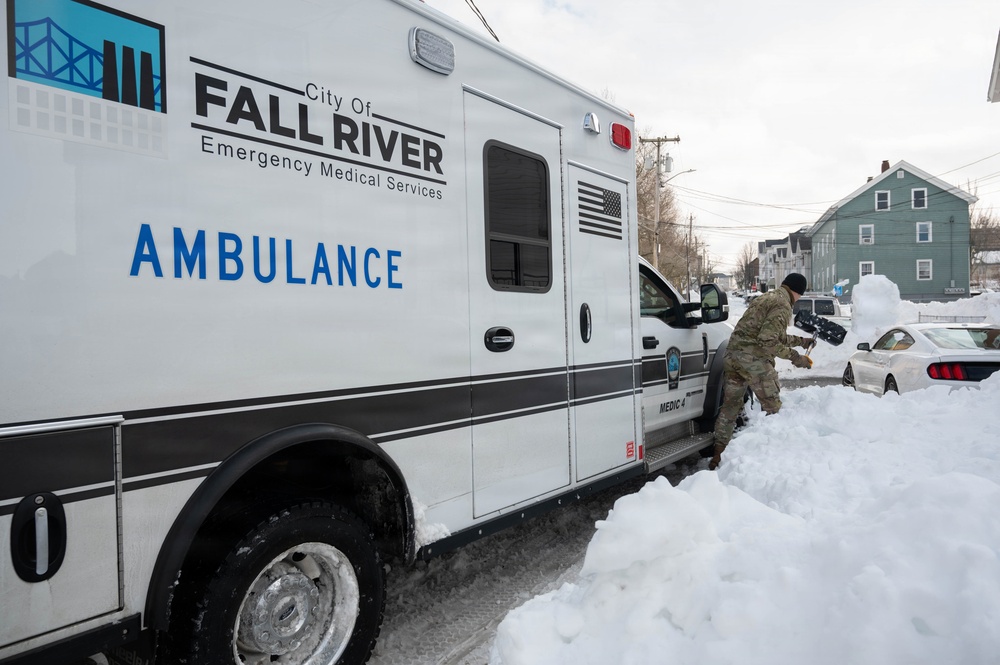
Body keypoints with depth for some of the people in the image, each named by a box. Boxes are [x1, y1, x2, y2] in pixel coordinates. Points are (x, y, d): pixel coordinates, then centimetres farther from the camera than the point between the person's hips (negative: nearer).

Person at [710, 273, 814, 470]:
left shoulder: (766, 298, 23)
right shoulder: (782, 306, -7)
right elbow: (768, 341, -16)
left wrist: (799, 340, 37)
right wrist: (794, 357, -10)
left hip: (732, 354, 9)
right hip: (754, 359, -9)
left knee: (730, 406, 13)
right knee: (772, 408, 6)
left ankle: (718, 455, 16)